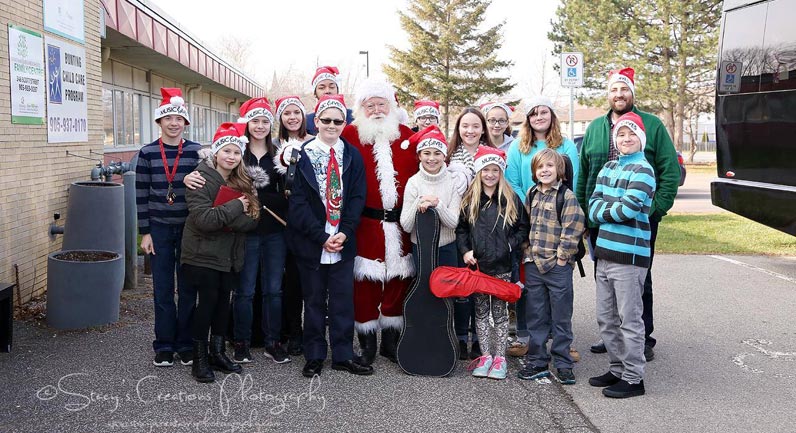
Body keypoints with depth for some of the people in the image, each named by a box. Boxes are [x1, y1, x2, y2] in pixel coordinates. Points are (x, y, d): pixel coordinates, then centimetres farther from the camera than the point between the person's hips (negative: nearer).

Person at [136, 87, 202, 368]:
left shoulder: (197, 152, -1)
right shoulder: (147, 153, 0)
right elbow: (142, 195, 2)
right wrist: (145, 232, -2)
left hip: (189, 229, 0)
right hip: (160, 229, 0)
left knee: (188, 288, 6)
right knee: (162, 289, 5)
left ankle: (186, 344, 18)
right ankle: (164, 346, 16)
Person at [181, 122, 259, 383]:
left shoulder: (242, 183, 6)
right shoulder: (202, 179, -12)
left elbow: (252, 221, -4)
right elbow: (203, 219, -23)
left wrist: (222, 217, -20)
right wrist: (235, 208, -20)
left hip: (229, 256, 6)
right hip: (203, 254, -6)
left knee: (223, 301, 10)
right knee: (208, 300, -3)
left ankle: (218, 353, 24)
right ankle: (199, 359, 10)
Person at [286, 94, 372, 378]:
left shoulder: (352, 156, 6)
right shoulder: (303, 155, -3)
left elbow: (357, 197, 2)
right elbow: (298, 201, -7)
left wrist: (344, 232, -11)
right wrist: (321, 236, -13)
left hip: (343, 241, 2)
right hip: (311, 241, -2)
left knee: (343, 298, 6)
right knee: (314, 299, 8)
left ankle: (343, 356, 18)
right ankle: (314, 357, 20)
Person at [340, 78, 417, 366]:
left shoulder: (406, 135, 10)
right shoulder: (350, 134, 0)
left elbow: (418, 174, 12)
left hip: (400, 225, 3)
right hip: (366, 224, -3)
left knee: (398, 281, 10)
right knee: (366, 283, 2)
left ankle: (391, 342, 25)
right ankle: (367, 346, 15)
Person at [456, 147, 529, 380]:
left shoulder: (511, 199, 0)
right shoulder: (469, 199, 4)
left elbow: (523, 227, 4)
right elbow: (460, 228, 8)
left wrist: (510, 245, -9)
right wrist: (465, 251, -4)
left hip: (502, 266, -2)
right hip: (477, 265, 2)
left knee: (500, 312, 5)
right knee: (481, 311, 9)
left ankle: (500, 357, 14)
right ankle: (485, 355, 19)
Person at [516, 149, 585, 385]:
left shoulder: (567, 196, -8)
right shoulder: (531, 195, 11)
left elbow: (573, 229, -13)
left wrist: (562, 255, -12)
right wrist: (527, 251, 11)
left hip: (558, 266, -5)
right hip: (533, 265, 6)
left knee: (561, 318, 4)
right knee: (536, 317, 11)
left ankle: (563, 364, 14)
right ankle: (537, 361, 21)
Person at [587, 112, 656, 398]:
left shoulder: (642, 170, -7)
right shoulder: (608, 168, 15)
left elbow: (628, 209, -18)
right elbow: (593, 207, 8)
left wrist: (603, 211, -2)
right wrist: (614, 210, -10)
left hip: (629, 255, -8)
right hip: (605, 253, 8)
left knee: (629, 319, -1)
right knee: (606, 318, 14)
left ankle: (633, 378, 9)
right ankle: (618, 369, 28)